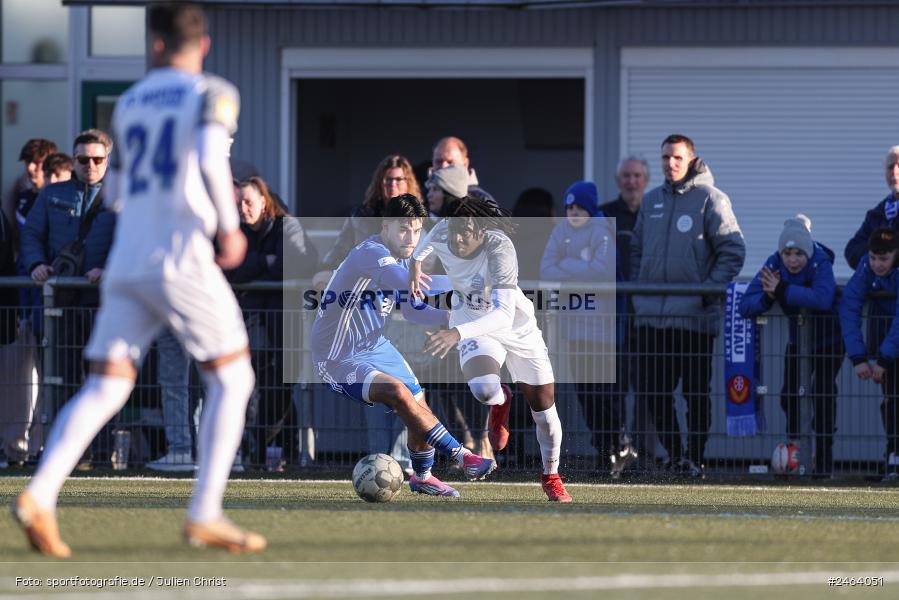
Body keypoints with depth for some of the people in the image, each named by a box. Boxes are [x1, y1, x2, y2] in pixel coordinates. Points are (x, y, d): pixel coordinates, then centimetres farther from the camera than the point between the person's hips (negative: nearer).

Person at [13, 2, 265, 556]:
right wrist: (229, 226, -10)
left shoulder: (129, 104, 16)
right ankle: (205, 515, -2)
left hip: (125, 262, 5)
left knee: (105, 388, 4)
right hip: (181, 257, -5)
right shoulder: (213, 95, 0)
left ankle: (40, 494, -18)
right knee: (232, 378, 8)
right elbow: (210, 157, -20)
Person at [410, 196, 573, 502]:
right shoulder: (441, 233, -23)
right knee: (483, 390, -28)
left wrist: (457, 333, -63)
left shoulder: (500, 250, -37)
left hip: (515, 326, -2)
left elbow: (504, 315, -50)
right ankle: (501, 403, 13)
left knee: (544, 406, 5)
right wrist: (416, 261, 18)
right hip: (473, 324, 2)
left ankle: (551, 476, 33)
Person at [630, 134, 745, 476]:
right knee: (653, 390, 4)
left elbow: (733, 251, -7)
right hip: (651, 314, 6)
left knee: (696, 392, -2)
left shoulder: (710, 199, -3)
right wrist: (637, 290, 11)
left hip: (694, 316, -6)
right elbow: (637, 250, 22)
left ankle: (695, 458, 5)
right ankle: (673, 454, 16)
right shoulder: (651, 200, 15)